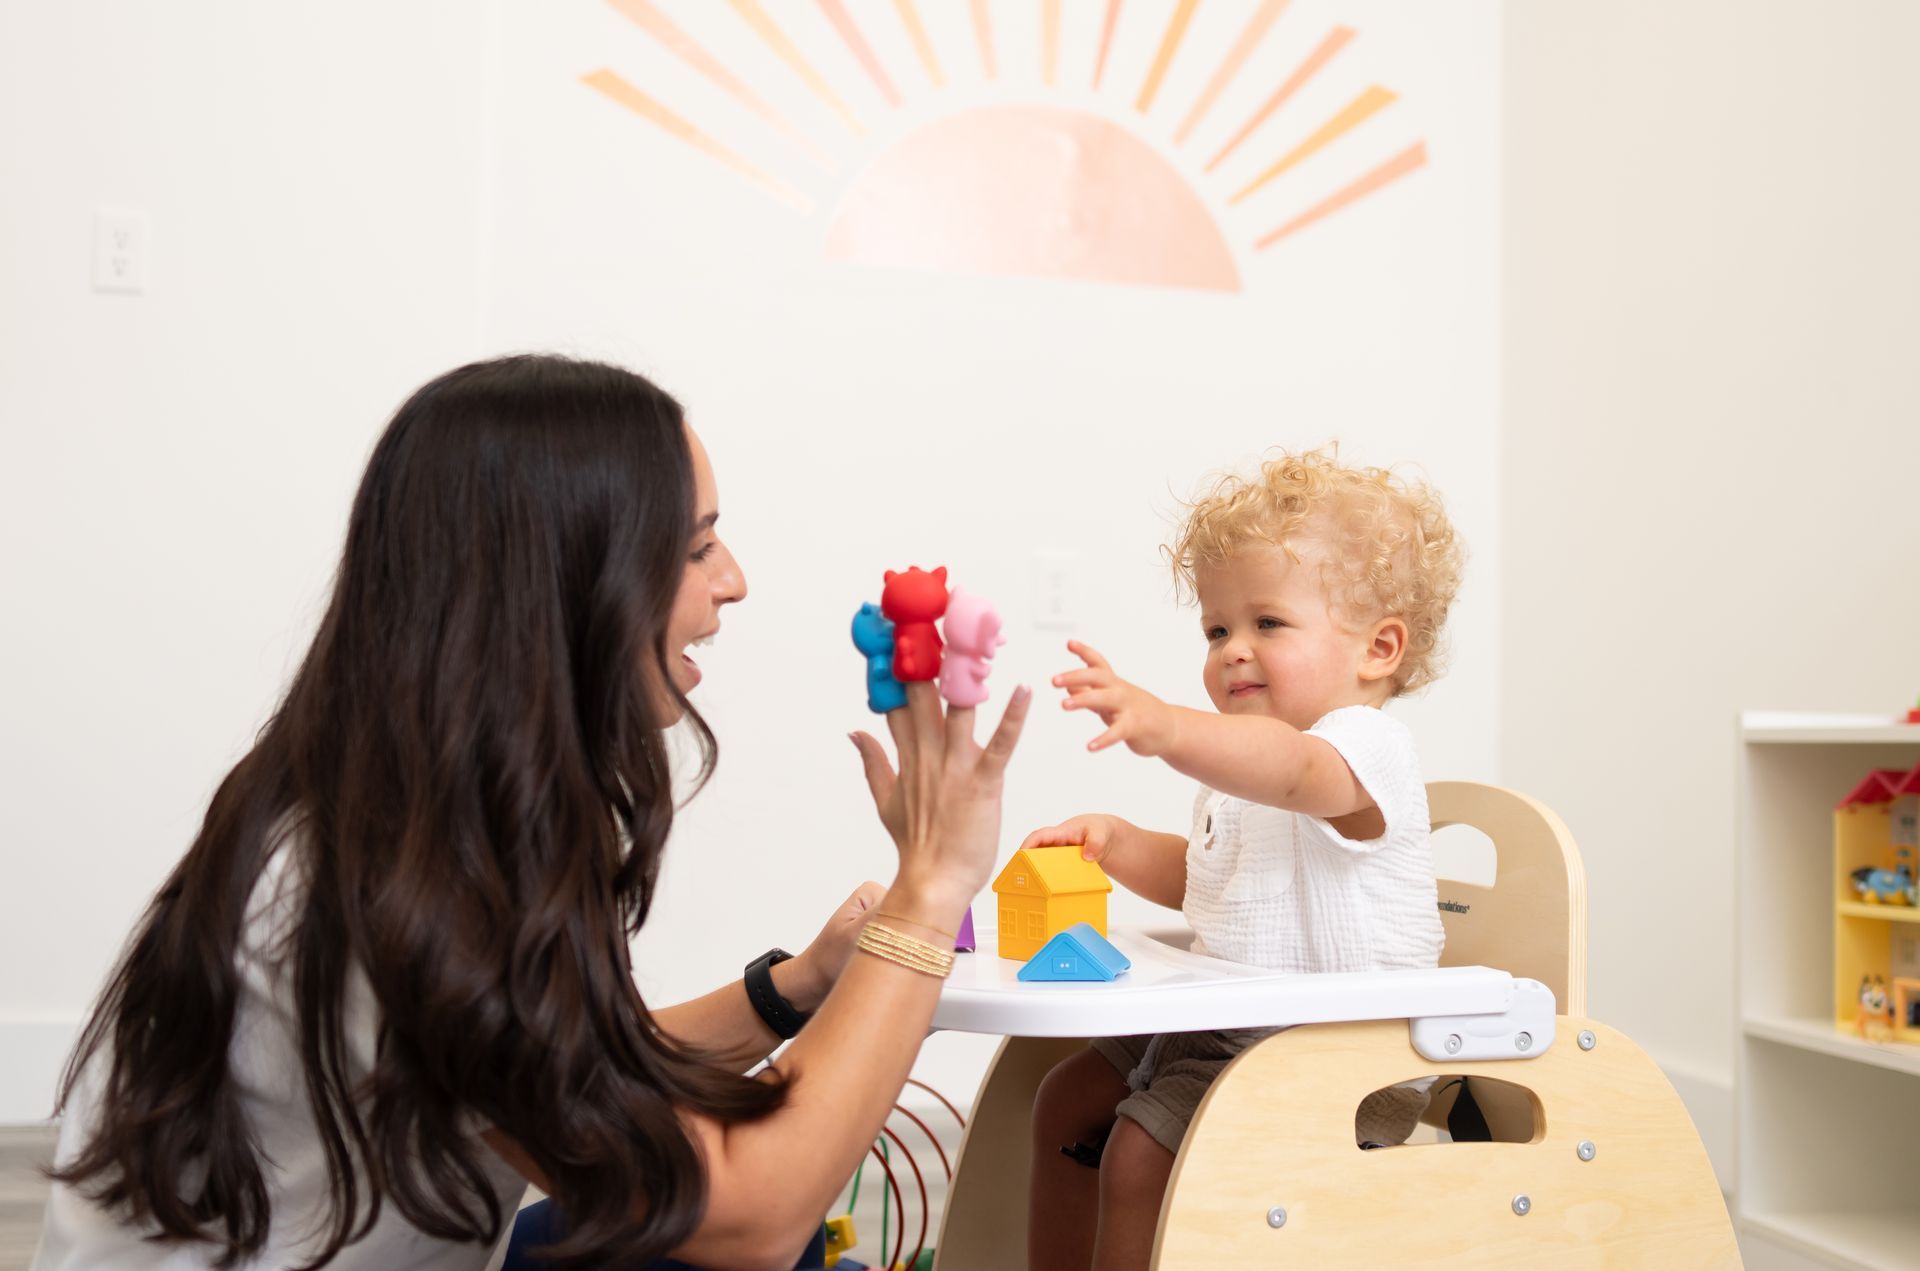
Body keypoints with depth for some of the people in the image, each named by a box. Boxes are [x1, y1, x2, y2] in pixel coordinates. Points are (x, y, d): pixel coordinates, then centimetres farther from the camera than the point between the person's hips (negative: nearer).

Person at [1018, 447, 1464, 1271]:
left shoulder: (1366, 749, -19)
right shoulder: (1240, 768, 13)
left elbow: (1291, 768, -44)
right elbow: (1201, 877, 27)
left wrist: (1164, 727, -62)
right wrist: (1120, 845, 6)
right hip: (1230, 1027, 10)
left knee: (1140, 1150, -20)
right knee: (1069, 1100, 15)